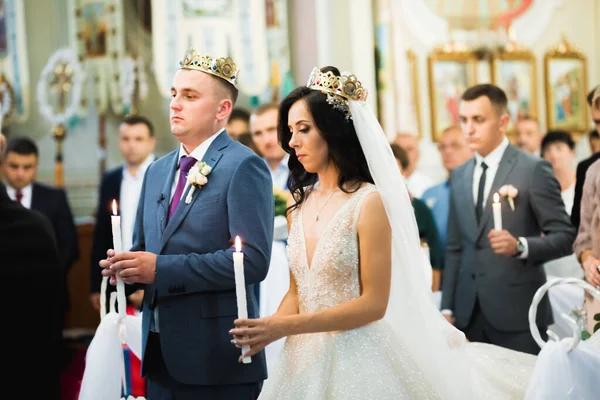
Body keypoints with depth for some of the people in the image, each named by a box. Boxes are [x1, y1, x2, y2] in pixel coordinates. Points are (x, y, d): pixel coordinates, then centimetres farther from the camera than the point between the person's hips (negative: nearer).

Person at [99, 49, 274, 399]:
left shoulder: (244, 167, -9)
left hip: (216, 358, -7)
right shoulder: (157, 171, 15)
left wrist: (160, 269, -21)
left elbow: (253, 260, -19)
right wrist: (126, 266, -2)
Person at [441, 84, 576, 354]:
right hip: (468, 314, 5)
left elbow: (565, 236, -7)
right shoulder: (459, 176, 14)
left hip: (516, 313, -5)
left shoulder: (534, 170, -4)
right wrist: (447, 308, 10)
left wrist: (520, 246, -24)